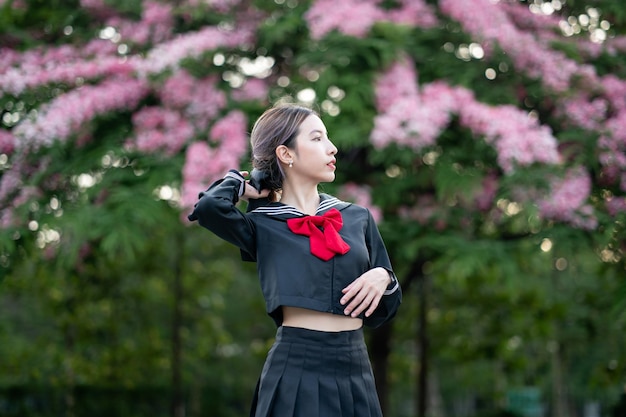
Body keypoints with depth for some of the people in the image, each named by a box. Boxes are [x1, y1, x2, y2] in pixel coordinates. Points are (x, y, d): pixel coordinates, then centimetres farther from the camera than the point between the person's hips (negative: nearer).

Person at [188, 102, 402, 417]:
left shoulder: (358, 218, 10)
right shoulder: (262, 225, 0)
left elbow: (382, 313, 15)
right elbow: (208, 206, -22)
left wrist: (384, 277, -8)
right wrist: (244, 182, -1)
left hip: (356, 370, 4)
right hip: (295, 370, -4)